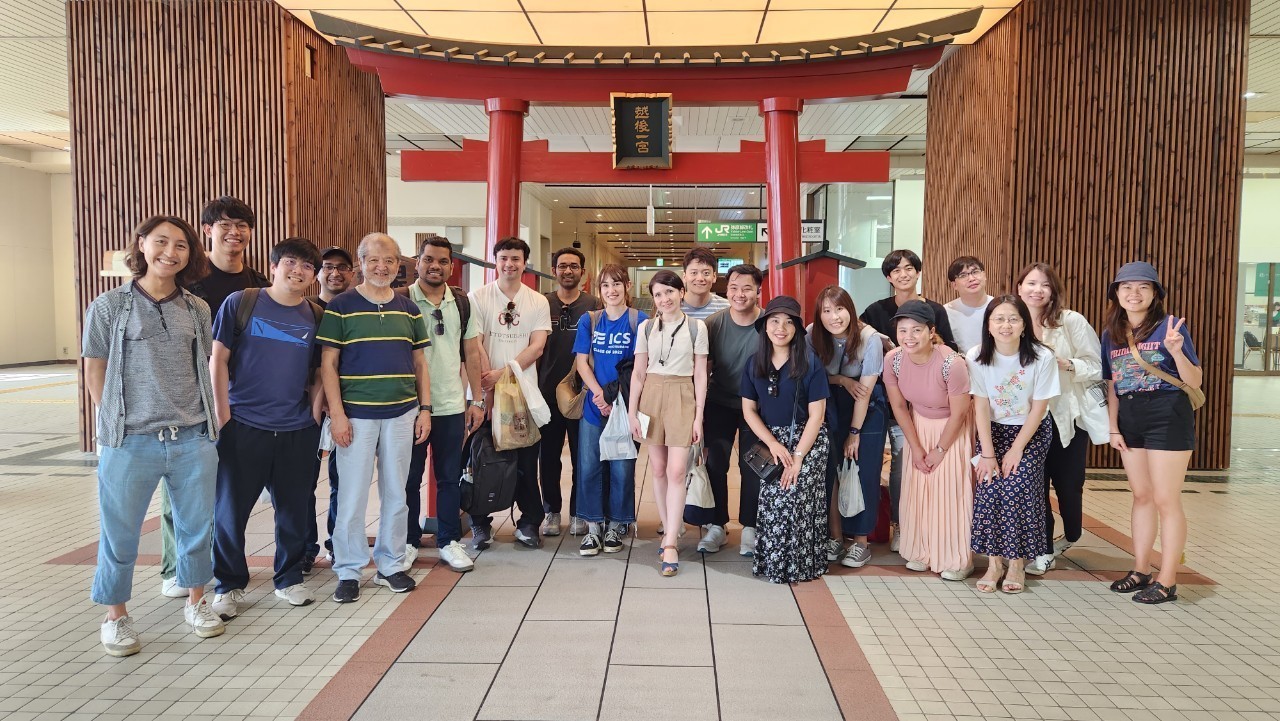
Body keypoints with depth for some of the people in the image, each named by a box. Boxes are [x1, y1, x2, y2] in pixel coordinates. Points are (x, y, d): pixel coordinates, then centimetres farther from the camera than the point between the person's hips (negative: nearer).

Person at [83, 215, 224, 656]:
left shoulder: (197, 310, 7)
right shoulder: (109, 307, -1)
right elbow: (95, 374, 2)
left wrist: (209, 420, 6)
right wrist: (116, 423, -1)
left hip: (193, 439, 3)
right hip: (131, 442, -2)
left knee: (196, 525, 12)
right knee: (120, 533, 8)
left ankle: (195, 601, 30)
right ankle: (116, 616, 25)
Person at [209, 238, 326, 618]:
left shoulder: (316, 316, 7)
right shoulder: (240, 303, -1)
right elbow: (218, 359, -2)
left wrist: (315, 414, 2)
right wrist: (223, 413, -6)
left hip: (297, 430, 3)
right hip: (243, 426, -2)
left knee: (295, 510, 11)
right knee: (230, 509, 4)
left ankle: (289, 579, 28)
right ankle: (229, 586, 20)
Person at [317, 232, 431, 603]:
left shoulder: (409, 309, 10)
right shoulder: (341, 306, -1)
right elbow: (328, 363, -3)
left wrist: (425, 409, 6)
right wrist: (336, 413, -11)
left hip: (402, 413, 3)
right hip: (356, 414, -3)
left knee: (396, 493, 10)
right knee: (352, 495, 1)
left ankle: (390, 565, 23)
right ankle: (348, 571, 14)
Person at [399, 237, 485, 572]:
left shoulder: (461, 302, 6)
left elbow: (471, 353, 9)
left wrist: (477, 399, 6)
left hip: (451, 405, 3)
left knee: (450, 478, 10)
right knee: (409, 478, 8)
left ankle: (449, 541, 22)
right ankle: (409, 542, 23)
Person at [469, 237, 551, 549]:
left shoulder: (538, 302, 7)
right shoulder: (478, 297, 3)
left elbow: (537, 347, -2)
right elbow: (474, 345, -4)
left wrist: (503, 373, -14)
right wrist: (488, 383, -13)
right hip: (486, 391, -1)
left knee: (526, 461, 4)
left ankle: (529, 524, 17)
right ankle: (480, 525, 18)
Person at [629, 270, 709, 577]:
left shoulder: (696, 327, 1)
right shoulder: (646, 327, 7)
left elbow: (700, 375, 2)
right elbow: (638, 373, 8)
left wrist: (699, 416, -3)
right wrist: (632, 412, 3)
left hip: (682, 397, -3)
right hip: (652, 396, 3)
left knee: (676, 471, -9)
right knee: (658, 470, 6)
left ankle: (670, 545, -7)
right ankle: (670, 533, 18)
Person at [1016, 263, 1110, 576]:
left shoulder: (1071, 321, -11)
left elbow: (1097, 366, -10)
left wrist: (1065, 364, -25)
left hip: (1070, 415, -2)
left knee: (1067, 483, 7)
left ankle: (1071, 536, 36)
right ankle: (1044, 551, 15)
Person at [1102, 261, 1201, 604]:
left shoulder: (1170, 326, -6)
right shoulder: (1110, 334, 9)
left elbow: (1195, 382, -8)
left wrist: (1176, 351, -23)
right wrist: (1113, 428, 7)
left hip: (1167, 417, -5)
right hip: (1130, 419, 6)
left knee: (1165, 499, -2)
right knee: (1141, 496, 15)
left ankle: (1167, 581, 5)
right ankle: (1141, 570, 24)